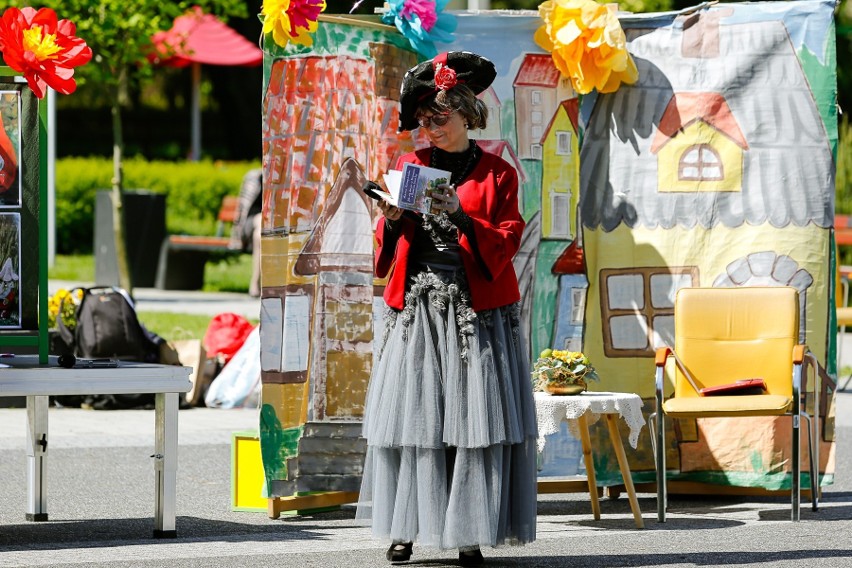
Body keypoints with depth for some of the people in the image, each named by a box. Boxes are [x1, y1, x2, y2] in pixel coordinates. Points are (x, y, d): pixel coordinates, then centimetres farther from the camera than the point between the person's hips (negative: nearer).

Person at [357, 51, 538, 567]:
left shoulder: (497, 174, 4)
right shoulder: (412, 165, 12)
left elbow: (505, 244, -4)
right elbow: (388, 248, 13)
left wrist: (461, 216, -18)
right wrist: (391, 220, -9)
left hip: (476, 310, -2)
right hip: (417, 307, 3)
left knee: (472, 417, -7)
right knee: (411, 412, -2)